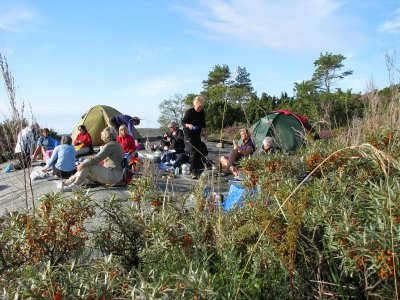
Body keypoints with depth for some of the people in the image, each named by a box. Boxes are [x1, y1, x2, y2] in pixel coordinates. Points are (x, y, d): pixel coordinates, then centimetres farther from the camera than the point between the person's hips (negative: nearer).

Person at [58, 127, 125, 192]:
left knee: (86, 166, -18)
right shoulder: (116, 145, 17)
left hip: (113, 175, -10)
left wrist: (82, 164, -12)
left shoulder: (110, 145, -15)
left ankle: (74, 185, -16)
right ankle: (66, 183, 5)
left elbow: (96, 159, -20)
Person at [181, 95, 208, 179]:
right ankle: (193, 172, -15)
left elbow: (203, 123, 16)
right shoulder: (189, 112, -15)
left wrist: (205, 132, 13)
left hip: (197, 135, 7)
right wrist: (188, 125, -32)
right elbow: (183, 122, -13)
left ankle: (198, 169, 25)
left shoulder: (202, 112, 3)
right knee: (193, 152, -15)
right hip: (189, 135, -7)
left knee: (200, 152, 9)